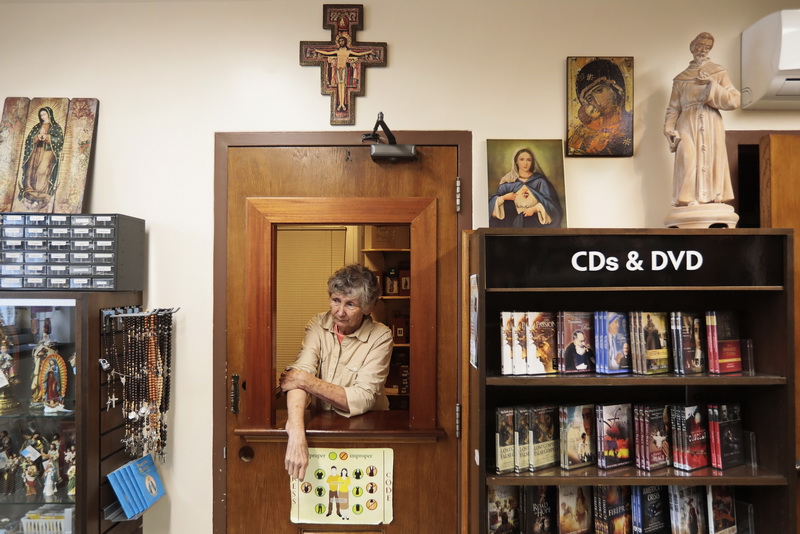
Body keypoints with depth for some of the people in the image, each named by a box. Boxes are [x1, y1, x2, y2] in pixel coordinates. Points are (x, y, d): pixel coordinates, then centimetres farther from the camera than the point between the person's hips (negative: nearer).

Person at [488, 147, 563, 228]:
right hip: (515, 222, 1)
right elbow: (494, 200, 9)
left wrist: (534, 208, -14)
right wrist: (504, 197, -10)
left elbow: (549, 201, -1)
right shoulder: (508, 181, 9)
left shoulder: (539, 181, 6)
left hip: (534, 222, -1)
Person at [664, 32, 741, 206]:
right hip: (688, 127, 0)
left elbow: (734, 101, 1)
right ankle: (691, 202, -13)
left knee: (711, 163, -5)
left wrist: (711, 85, -5)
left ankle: (711, 202, -5)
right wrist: (670, 129, -7)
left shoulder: (719, 73, 12)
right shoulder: (680, 79, 14)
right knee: (688, 165, -12)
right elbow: (673, 108, 8)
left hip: (711, 127, 0)